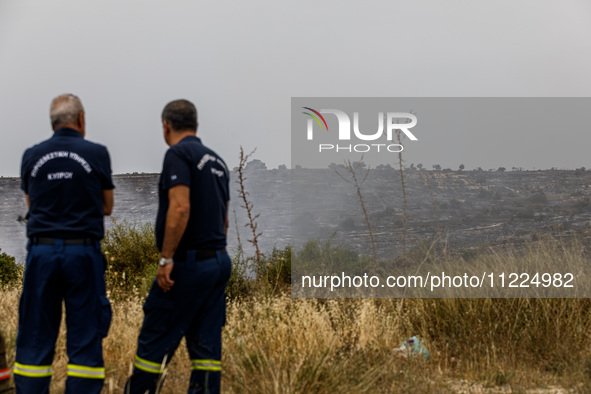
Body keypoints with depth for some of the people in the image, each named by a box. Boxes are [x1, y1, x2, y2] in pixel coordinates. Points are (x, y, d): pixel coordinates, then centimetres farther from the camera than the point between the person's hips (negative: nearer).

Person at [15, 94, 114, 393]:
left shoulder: (31, 156, 5)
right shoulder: (97, 154, -2)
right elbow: (106, 207, 9)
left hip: (41, 250, 2)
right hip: (83, 252, -2)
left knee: (35, 337, 7)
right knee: (85, 336, 3)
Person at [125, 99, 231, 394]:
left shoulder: (178, 154, -10)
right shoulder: (216, 161, 16)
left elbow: (180, 208, -22)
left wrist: (166, 258, -20)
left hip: (188, 262, -8)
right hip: (219, 261, 8)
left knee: (154, 341, -1)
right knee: (206, 345, 6)